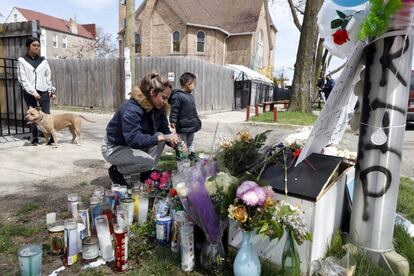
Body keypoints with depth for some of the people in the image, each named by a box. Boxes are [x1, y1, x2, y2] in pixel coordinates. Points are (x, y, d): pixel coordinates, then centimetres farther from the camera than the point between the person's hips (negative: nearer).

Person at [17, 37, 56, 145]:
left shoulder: (43, 61, 12)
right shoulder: (22, 61, 5)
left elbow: (48, 77, 13)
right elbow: (22, 79, -3)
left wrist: (52, 90, 4)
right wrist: (33, 92, -13)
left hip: (44, 92, 1)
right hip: (29, 93, -1)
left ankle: (51, 136, -7)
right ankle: (35, 138, 8)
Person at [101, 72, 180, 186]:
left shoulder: (158, 108, -7)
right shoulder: (131, 110, -32)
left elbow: (164, 131, -4)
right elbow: (134, 139, -39)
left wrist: (175, 142, -24)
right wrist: (162, 137, -41)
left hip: (133, 145, 8)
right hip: (114, 148, -8)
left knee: (159, 137, -15)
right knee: (148, 161, -28)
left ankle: (147, 175, -3)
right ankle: (116, 171, -2)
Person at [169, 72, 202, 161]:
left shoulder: (190, 95, 10)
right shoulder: (178, 95, -18)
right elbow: (174, 110, -19)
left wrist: (196, 119, 21)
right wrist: (173, 121, -22)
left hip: (192, 124, 9)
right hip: (183, 125, -9)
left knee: (191, 141, 20)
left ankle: (191, 154, 32)